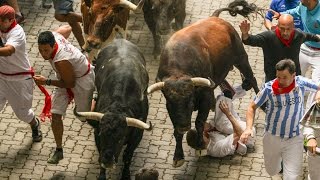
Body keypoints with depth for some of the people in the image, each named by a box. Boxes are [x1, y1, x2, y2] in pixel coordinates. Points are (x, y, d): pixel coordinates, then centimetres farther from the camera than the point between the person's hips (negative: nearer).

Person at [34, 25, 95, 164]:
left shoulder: (61, 61, -42)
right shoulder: (53, 35, -22)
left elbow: (70, 84, -27)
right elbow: (68, 28, -1)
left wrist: (47, 82, -28)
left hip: (82, 80, -7)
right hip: (66, 78, 7)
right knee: (55, 115, 0)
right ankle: (59, 151, 14)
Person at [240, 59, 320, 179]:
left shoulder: (301, 83, -15)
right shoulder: (269, 88, -18)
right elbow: (252, 107, -7)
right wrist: (249, 128, -21)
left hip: (294, 140, 0)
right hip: (272, 137, 0)